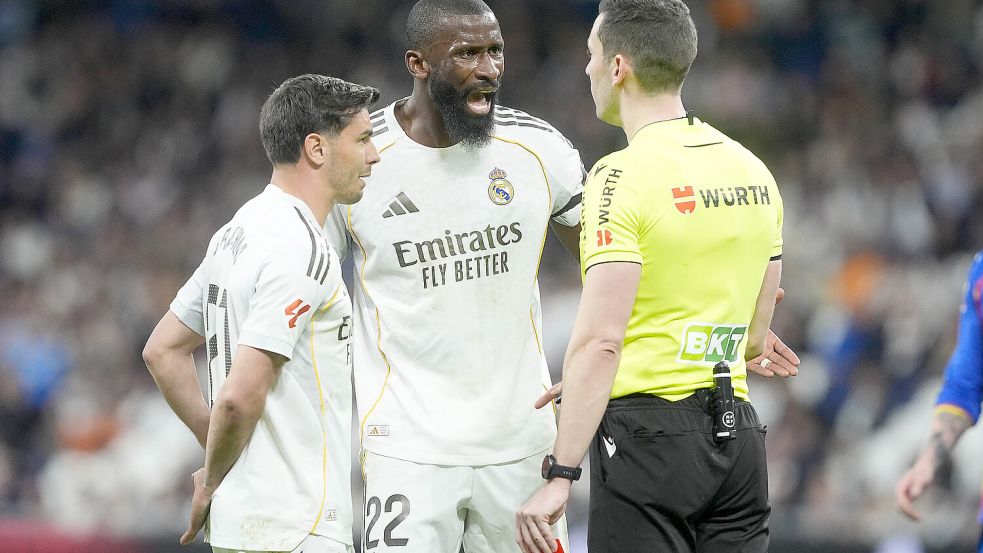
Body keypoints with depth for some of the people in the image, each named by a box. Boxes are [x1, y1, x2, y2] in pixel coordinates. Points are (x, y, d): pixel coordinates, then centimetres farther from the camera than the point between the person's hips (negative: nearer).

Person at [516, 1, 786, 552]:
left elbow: (600, 342, -19)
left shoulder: (623, 177, -13)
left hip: (648, 435, -7)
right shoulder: (753, 171, 11)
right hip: (738, 434, 7)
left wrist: (560, 477, -19)